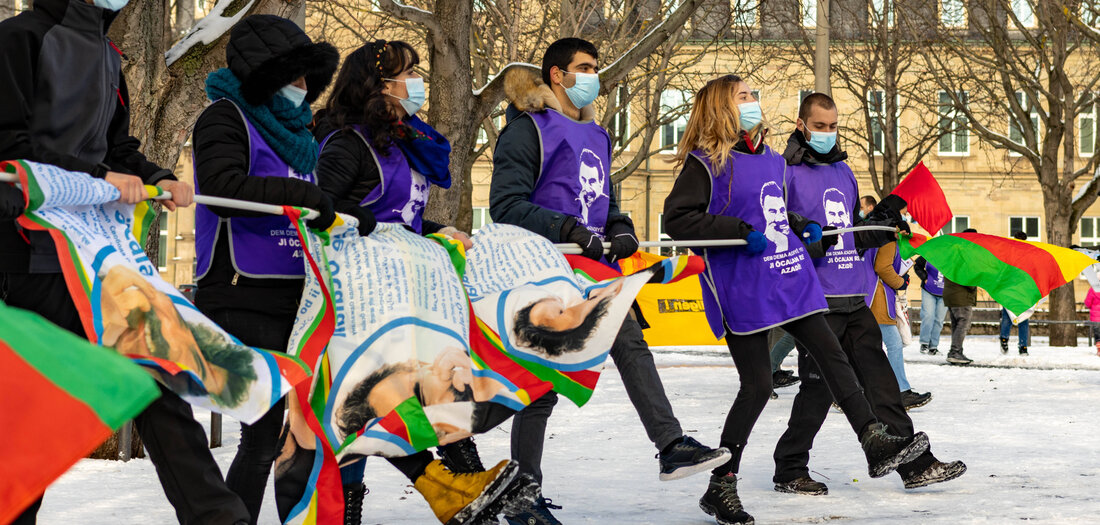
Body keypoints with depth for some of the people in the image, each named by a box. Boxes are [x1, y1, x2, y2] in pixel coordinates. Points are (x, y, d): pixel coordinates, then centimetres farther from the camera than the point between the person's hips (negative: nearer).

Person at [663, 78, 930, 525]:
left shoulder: (769, 158, 16)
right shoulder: (706, 162, -9)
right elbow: (677, 218, -17)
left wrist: (800, 226, 13)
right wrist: (740, 232, -22)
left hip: (790, 280, 8)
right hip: (742, 289, -8)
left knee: (831, 355, 5)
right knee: (757, 385, -5)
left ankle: (876, 444, 11)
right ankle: (720, 488, 5)